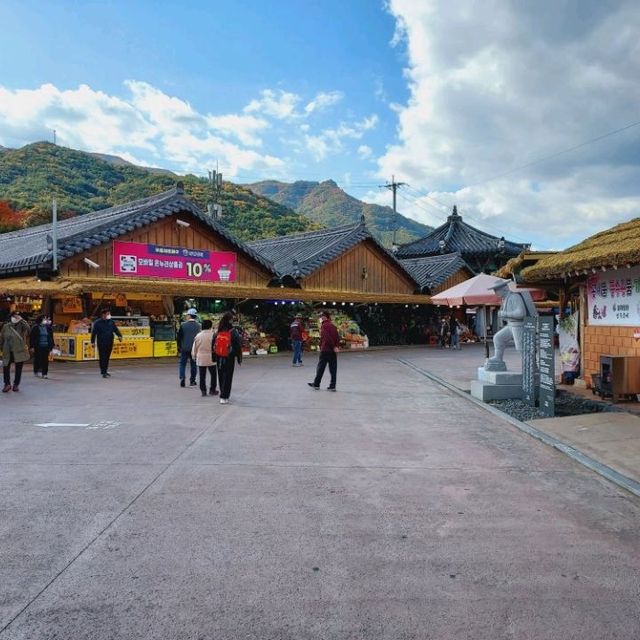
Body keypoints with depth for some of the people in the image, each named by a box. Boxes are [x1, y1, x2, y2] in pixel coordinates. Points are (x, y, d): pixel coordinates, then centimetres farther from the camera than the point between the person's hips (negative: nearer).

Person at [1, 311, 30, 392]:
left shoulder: (22, 326, 1)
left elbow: (27, 328, -23)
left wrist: (21, 320, -20)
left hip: (19, 351, -1)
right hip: (8, 352, 2)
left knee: (18, 369, 5)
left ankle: (16, 385, 17)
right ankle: (7, 384, 16)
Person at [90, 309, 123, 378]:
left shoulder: (111, 322, 10)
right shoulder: (97, 323, -2)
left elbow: (116, 329, 5)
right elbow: (94, 332, -2)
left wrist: (119, 336, -12)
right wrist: (93, 342, -7)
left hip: (109, 343, 5)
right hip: (101, 343, -5)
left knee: (107, 357, 11)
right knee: (102, 357, -6)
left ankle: (105, 371, 23)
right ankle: (103, 372, -5)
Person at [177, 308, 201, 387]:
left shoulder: (183, 325, -5)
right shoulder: (198, 326, -4)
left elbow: (179, 336, -1)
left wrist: (179, 346, 10)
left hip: (184, 348, -1)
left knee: (182, 363, 8)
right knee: (193, 364, 10)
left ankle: (182, 378, -8)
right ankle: (192, 380, 12)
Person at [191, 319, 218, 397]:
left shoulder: (198, 336, -1)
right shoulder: (212, 335, -12)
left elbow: (194, 348, 5)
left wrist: (194, 356, 18)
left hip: (200, 359, 3)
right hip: (211, 358, -3)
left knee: (202, 376, 9)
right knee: (213, 375, 11)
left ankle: (203, 390, 10)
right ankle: (212, 390, 14)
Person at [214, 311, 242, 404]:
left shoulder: (217, 333, 2)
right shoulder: (234, 333, -11)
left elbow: (213, 346, 8)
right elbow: (238, 346, -9)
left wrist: (214, 358, 16)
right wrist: (239, 358, 0)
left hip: (219, 359, 5)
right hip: (229, 358, -5)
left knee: (221, 376, 17)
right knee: (228, 377, 1)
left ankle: (224, 394, 30)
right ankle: (224, 397, -4)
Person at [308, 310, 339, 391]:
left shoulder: (323, 326, -7)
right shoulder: (333, 325, 13)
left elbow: (327, 337, -17)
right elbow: (338, 337, 7)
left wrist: (333, 346, -14)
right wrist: (336, 346, 2)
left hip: (325, 350, -6)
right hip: (333, 351, 6)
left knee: (320, 367, 4)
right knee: (333, 369, 5)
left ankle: (316, 384, 12)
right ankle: (332, 386, 6)